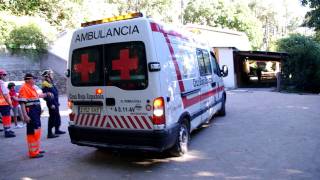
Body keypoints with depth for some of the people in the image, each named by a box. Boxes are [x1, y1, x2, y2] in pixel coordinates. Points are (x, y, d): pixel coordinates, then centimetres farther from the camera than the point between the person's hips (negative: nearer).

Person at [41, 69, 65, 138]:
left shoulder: (51, 83, 17)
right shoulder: (45, 85, -15)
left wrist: (57, 102, 22)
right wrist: (51, 104, -24)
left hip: (55, 103, 10)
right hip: (52, 104, -10)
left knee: (57, 117, 19)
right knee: (52, 118, -7)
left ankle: (57, 130, 33)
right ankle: (49, 133, -1)